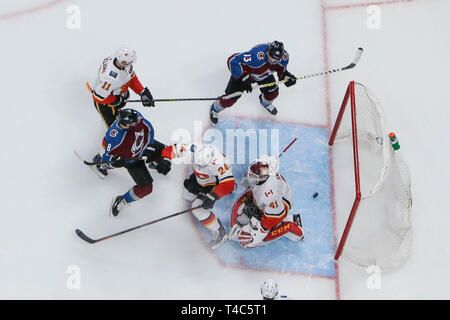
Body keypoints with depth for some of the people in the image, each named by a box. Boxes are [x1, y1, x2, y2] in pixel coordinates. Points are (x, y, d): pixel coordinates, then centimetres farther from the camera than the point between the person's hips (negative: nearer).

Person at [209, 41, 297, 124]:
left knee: (272, 93, 8)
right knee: (231, 98, -6)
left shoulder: (284, 56, -27)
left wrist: (286, 75, -26)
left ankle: (265, 103, 48)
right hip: (244, 72, -5)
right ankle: (215, 109, 26)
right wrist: (243, 78, -43)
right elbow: (232, 60, -42)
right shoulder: (257, 55, -46)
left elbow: (281, 69, -3)